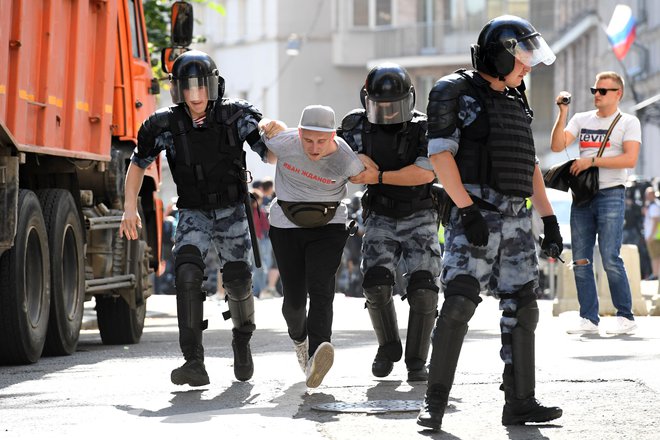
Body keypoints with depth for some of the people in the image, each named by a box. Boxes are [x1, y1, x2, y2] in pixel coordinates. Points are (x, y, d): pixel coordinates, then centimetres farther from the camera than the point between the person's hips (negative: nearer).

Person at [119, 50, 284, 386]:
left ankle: (242, 339, 33)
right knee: (187, 272, -24)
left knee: (238, 282, -3)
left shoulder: (237, 115, -13)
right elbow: (138, 163, 3)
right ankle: (194, 363, -29)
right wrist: (130, 208, -4)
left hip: (231, 211, 0)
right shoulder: (164, 125, -12)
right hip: (193, 213, 0)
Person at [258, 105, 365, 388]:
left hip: (329, 228, -1)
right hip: (286, 226, 1)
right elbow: (265, 126, 3)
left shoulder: (347, 160, -19)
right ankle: (299, 338, 37)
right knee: (294, 297, 2)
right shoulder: (283, 142, -20)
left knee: (320, 290, -20)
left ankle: (315, 358, -39)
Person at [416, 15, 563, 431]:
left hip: (518, 217, 7)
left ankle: (520, 402, 9)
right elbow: (440, 154, -11)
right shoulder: (455, 92, -2)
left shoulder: (517, 101, 20)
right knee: (459, 302, -16)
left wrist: (550, 219, 18)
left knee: (522, 308, 4)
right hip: (476, 214, -7)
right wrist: (467, 209, -19)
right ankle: (435, 400, -12)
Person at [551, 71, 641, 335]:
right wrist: (563, 113, -6)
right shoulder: (581, 120, 15)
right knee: (581, 261, 2)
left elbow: (630, 159, -10)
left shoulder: (628, 122, 3)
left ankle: (626, 317, -4)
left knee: (610, 258, -12)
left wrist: (592, 161, -13)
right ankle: (588, 318, 7)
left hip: (611, 194, -5)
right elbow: (557, 146, 4)